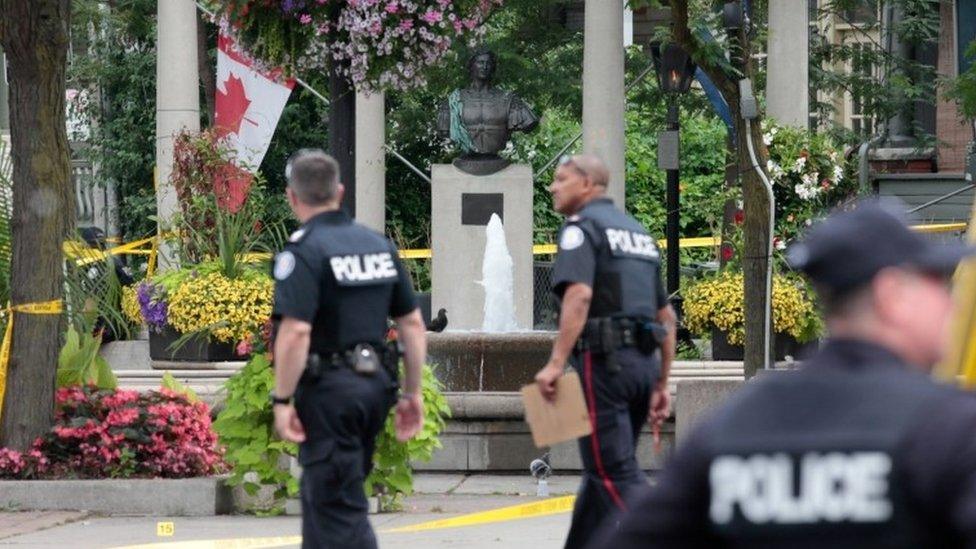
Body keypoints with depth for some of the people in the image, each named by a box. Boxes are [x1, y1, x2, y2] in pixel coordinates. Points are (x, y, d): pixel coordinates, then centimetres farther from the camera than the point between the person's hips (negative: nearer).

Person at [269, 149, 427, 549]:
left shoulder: (303, 251, -12)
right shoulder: (379, 245, 10)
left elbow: (296, 332, -22)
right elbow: (413, 324, 11)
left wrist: (282, 400, -17)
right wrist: (412, 393, 16)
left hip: (328, 388, -7)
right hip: (375, 383, 7)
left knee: (338, 507, -5)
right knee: (322, 493, 20)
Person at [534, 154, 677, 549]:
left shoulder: (582, 226, -4)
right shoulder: (637, 231, 22)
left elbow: (578, 295, -21)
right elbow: (667, 316, 22)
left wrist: (556, 363, -24)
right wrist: (661, 384, 23)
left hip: (603, 358, -8)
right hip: (644, 363, 8)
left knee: (615, 475, -10)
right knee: (600, 472, 15)